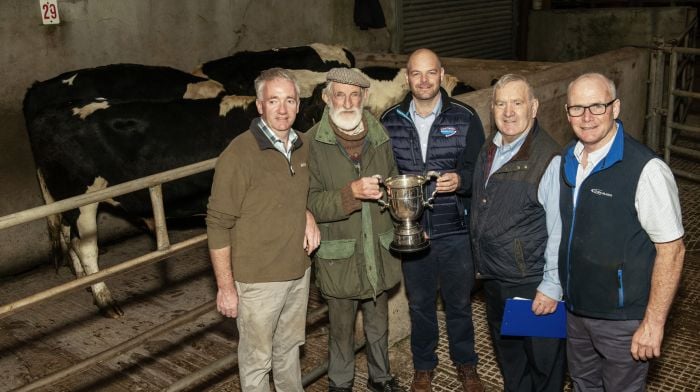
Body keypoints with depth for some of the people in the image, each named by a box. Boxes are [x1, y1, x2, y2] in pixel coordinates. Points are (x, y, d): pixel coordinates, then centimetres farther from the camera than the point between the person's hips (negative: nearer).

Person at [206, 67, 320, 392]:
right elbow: (218, 225, -16)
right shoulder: (238, 155, -19)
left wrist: (307, 214, -2)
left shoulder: (302, 146, 2)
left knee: (289, 347, 24)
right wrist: (225, 287, -15)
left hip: (299, 272, 6)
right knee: (257, 359, 11)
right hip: (257, 280, -6)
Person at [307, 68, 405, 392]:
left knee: (378, 325, 21)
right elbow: (310, 202, -16)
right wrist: (352, 192, -30)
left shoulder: (379, 137, 1)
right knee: (342, 328, 14)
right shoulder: (312, 143, -12)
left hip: (378, 250, 4)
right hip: (339, 257, -3)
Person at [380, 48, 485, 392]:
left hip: (455, 231, -1)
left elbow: (479, 169, -4)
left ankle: (465, 363, 38)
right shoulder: (390, 121, 1)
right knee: (419, 303, 17)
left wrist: (460, 180, -24)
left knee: (459, 302, 14)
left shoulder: (465, 118, -4)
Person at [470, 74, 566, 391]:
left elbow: (560, 230, -21)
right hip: (494, 280, 8)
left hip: (533, 285, -7)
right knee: (508, 356, 25)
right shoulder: (488, 152, 5)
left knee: (543, 364, 11)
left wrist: (552, 286, -19)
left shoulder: (549, 159, -21)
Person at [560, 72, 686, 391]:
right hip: (575, 308, 6)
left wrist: (653, 323, -17)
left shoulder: (645, 170, -22)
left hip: (622, 318, -6)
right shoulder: (567, 160, 1)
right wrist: (558, 288, 11)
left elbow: (671, 250, -18)